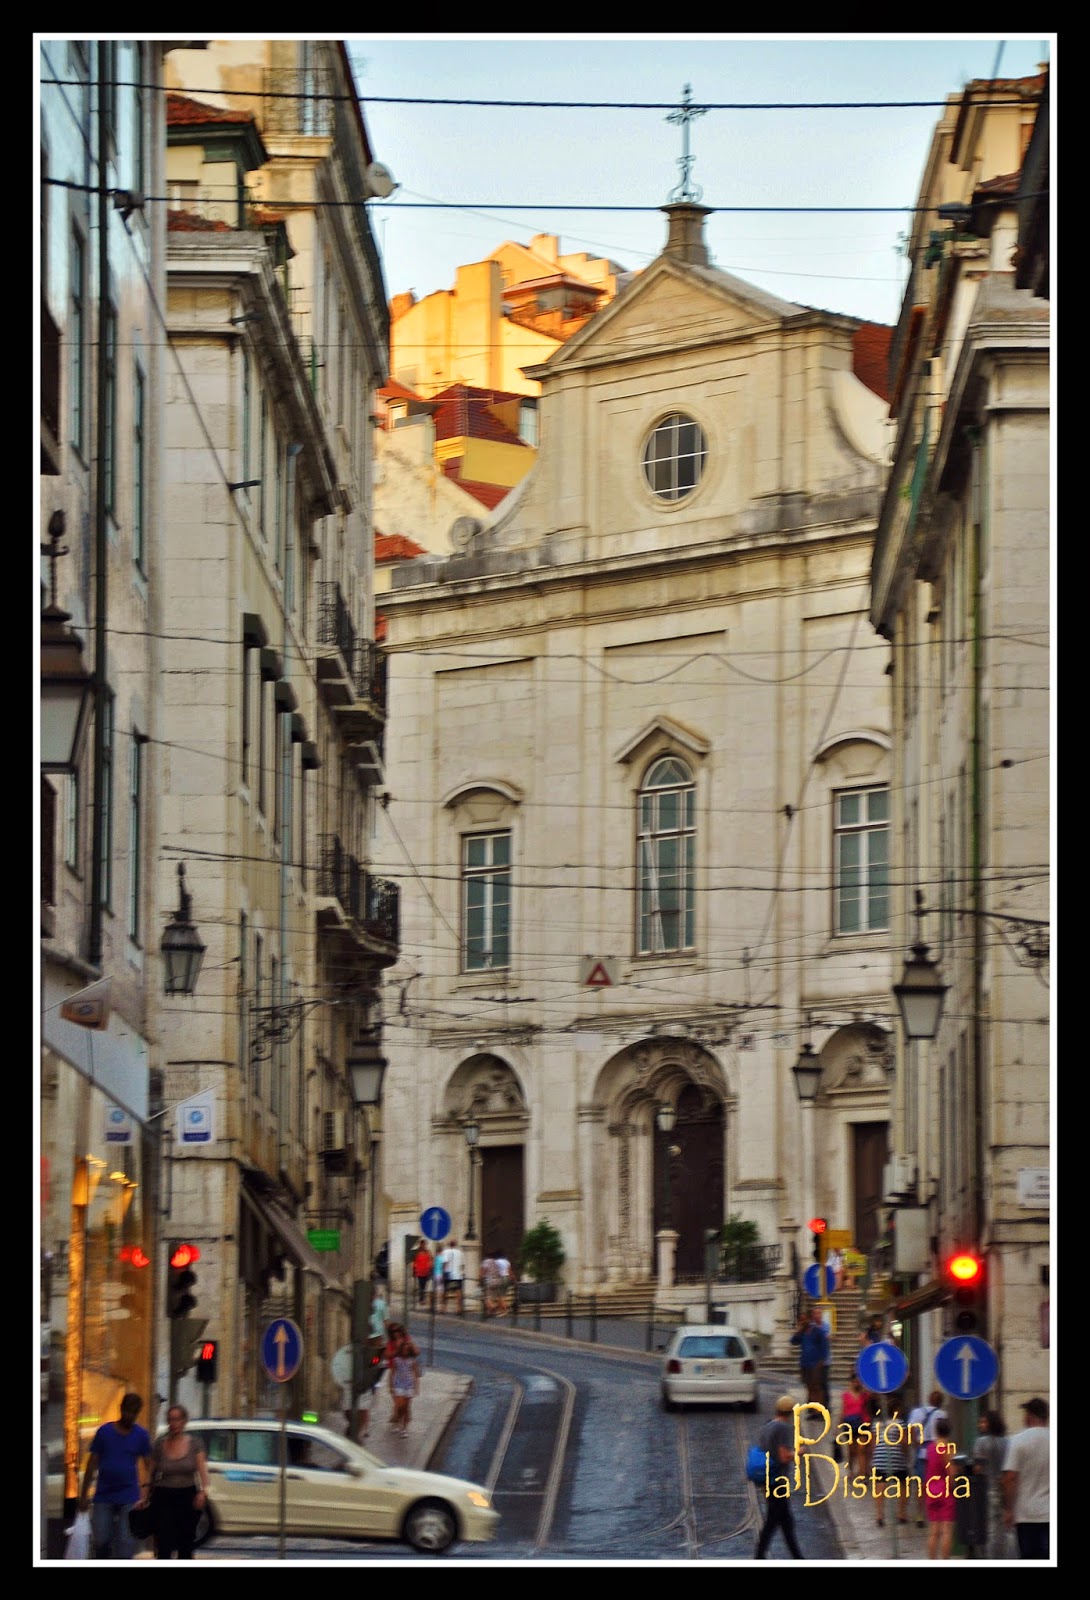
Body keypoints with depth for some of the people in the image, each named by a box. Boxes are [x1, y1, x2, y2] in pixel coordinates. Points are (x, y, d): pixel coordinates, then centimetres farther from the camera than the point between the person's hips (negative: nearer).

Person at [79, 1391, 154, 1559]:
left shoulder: (141, 1435, 2)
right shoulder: (105, 1431, 1)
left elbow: (148, 1464, 5)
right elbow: (92, 1463, 4)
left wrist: (145, 1490, -9)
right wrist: (84, 1494, 3)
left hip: (128, 1498, 0)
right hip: (104, 1497, 0)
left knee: (124, 1542, -1)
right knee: (100, 1540, 0)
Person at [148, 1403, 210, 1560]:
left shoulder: (194, 1443, 2)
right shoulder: (160, 1445, 3)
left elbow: (202, 1469, -4)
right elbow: (151, 1472, 6)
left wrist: (203, 1491, -21)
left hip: (188, 1496, 1)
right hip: (164, 1498, -1)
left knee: (186, 1547, 8)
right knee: (164, 1547, -11)